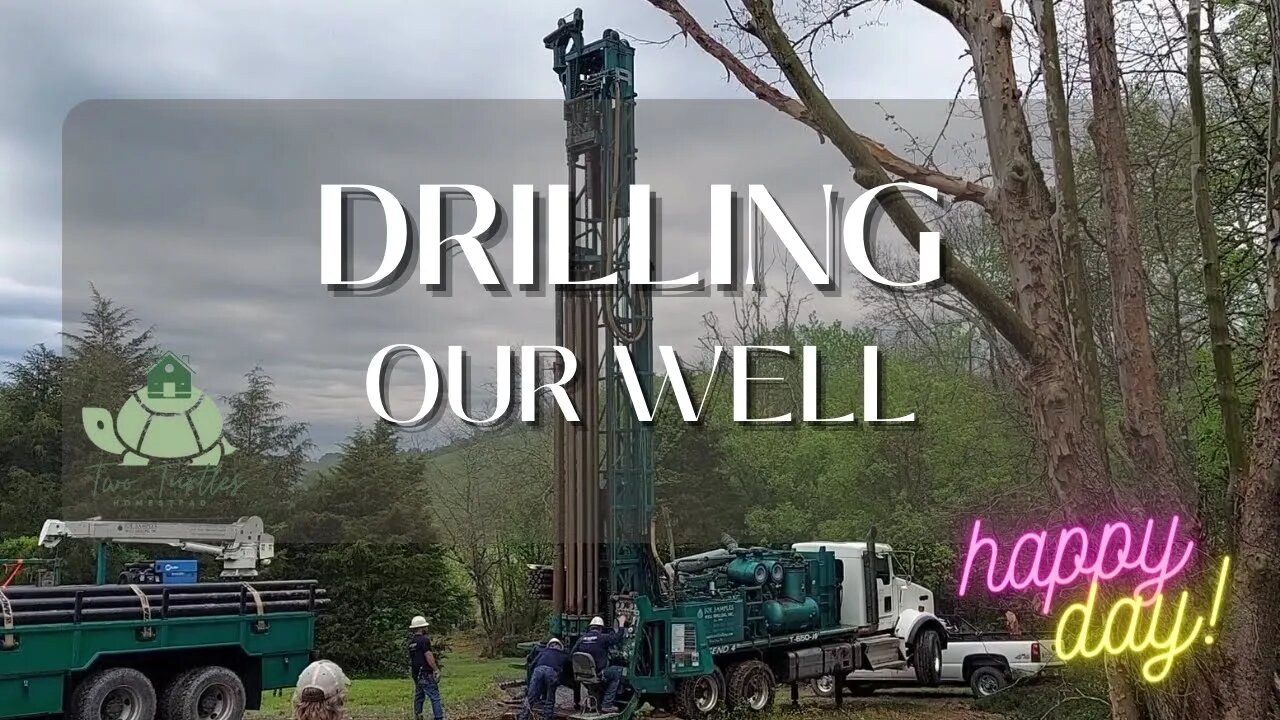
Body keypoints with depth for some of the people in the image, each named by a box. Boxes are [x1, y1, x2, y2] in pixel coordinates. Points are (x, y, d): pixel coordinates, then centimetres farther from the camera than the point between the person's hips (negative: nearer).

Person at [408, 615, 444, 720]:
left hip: (416, 673, 9)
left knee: (419, 696, 14)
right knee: (435, 697, -8)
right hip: (426, 673, -9)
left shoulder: (411, 641, 12)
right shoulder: (424, 640, -14)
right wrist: (436, 670, -13)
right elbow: (428, 656, -18)